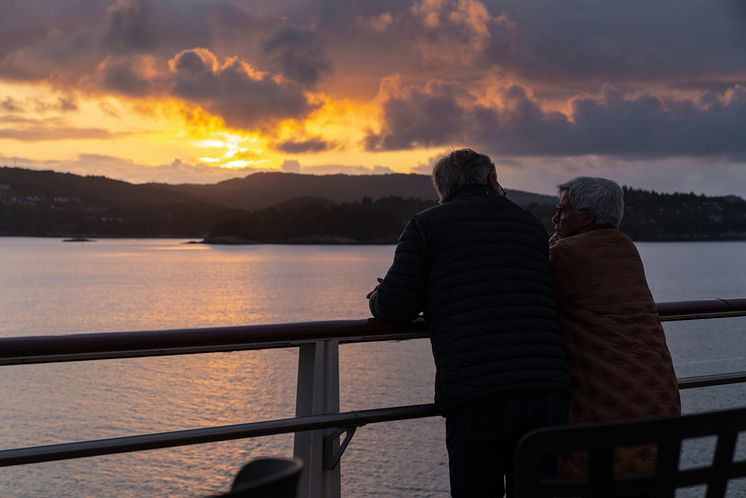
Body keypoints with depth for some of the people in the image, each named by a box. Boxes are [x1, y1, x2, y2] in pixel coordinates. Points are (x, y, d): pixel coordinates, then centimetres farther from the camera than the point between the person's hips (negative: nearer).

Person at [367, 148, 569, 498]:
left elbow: (396, 307, -1)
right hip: (548, 392, 4)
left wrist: (377, 298, 23)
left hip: (476, 400, -4)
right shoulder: (532, 225, 19)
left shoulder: (427, 224, 6)